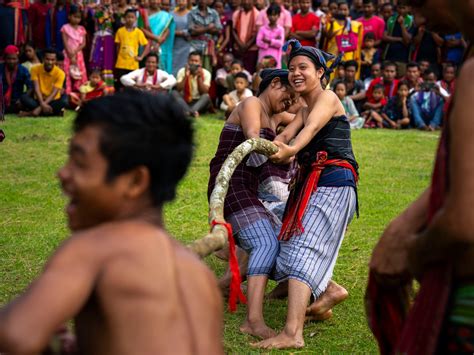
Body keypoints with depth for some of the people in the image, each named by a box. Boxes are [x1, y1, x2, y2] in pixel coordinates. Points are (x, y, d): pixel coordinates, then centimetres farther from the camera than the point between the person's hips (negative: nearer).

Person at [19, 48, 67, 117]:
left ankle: (30, 113, -30)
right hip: (39, 100, 1)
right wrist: (42, 104, -32)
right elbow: (36, 88, -14)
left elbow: (54, 93, -18)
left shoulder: (60, 73, -10)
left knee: (63, 102, -35)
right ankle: (54, 110, -30)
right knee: (23, 98, -27)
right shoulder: (35, 69, -5)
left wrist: (40, 107, -29)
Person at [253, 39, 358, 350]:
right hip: (310, 185, 9)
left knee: (303, 249, -20)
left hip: (332, 184, -9)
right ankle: (327, 290, 34)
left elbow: (311, 128, -25)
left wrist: (292, 148, -45)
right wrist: (276, 148, -19)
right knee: (289, 244, 13)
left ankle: (293, 333, -30)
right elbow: (287, 134, 3)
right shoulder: (304, 110, 24)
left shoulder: (327, 97, -3)